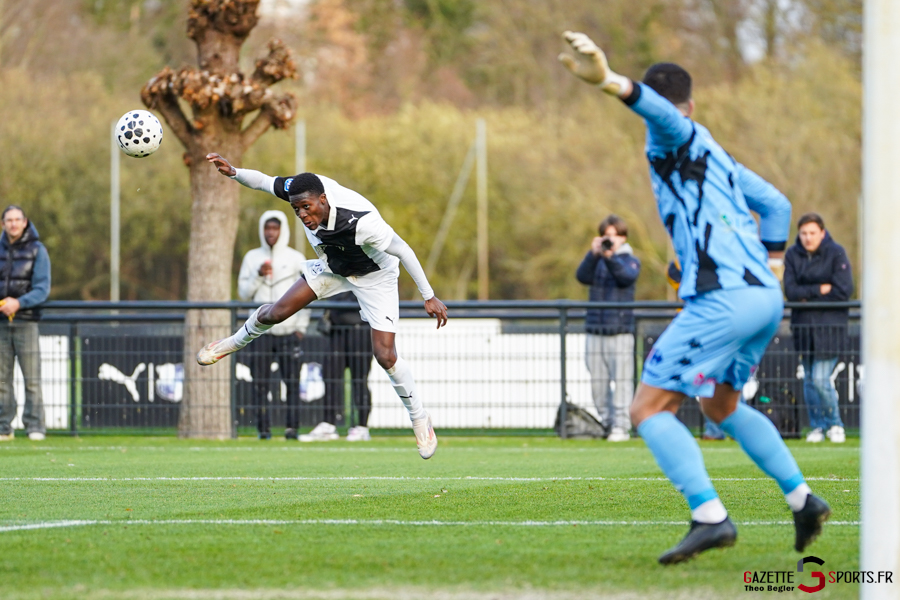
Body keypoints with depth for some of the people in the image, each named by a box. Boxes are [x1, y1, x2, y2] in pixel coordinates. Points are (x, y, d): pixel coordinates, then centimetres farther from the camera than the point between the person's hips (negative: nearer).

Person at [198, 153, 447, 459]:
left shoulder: (362, 222, -43)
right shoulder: (304, 189, -29)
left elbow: (403, 250, -32)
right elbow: (264, 181, -12)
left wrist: (429, 296, -26)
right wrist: (233, 172, -30)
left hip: (375, 277, -5)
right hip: (333, 267, 5)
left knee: (385, 355, -10)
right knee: (276, 312, 1)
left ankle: (419, 418, 12)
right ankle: (236, 342, 34)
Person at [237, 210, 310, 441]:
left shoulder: (296, 258, 7)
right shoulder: (252, 258, 11)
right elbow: (244, 292, 9)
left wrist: (301, 327, 0)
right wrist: (258, 276, -8)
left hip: (289, 331, -1)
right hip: (262, 332, 1)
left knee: (292, 381, -7)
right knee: (261, 382, -4)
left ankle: (292, 427, -5)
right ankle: (263, 428, -1)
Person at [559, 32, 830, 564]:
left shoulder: (675, 138, 0)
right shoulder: (715, 154, 25)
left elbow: (659, 110, -25)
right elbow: (777, 204, 34)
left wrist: (608, 81, -42)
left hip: (722, 298, -9)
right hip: (766, 297, 9)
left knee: (649, 409, -7)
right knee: (721, 404, 30)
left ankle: (710, 516, -23)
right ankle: (802, 497, 25)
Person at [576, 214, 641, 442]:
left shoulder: (630, 260, 6)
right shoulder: (596, 261, 14)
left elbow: (627, 276, -15)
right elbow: (582, 276, -5)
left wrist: (610, 257, -30)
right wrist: (593, 254, -21)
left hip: (620, 331, -3)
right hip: (595, 332, 3)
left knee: (621, 381, -8)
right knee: (598, 383, 3)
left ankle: (621, 426, -8)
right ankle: (605, 423, 12)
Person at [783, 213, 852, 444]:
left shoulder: (836, 253, -6)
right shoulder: (792, 255, 3)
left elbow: (844, 290, -13)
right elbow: (790, 291, -6)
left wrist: (808, 296, -8)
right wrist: (820, 289, -16)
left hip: (830, 323, -4)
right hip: (803, 324, 4)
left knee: (821, 379, -9)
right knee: (809, 379, 6)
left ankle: (835, 424, 9)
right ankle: (817, 426, 17)